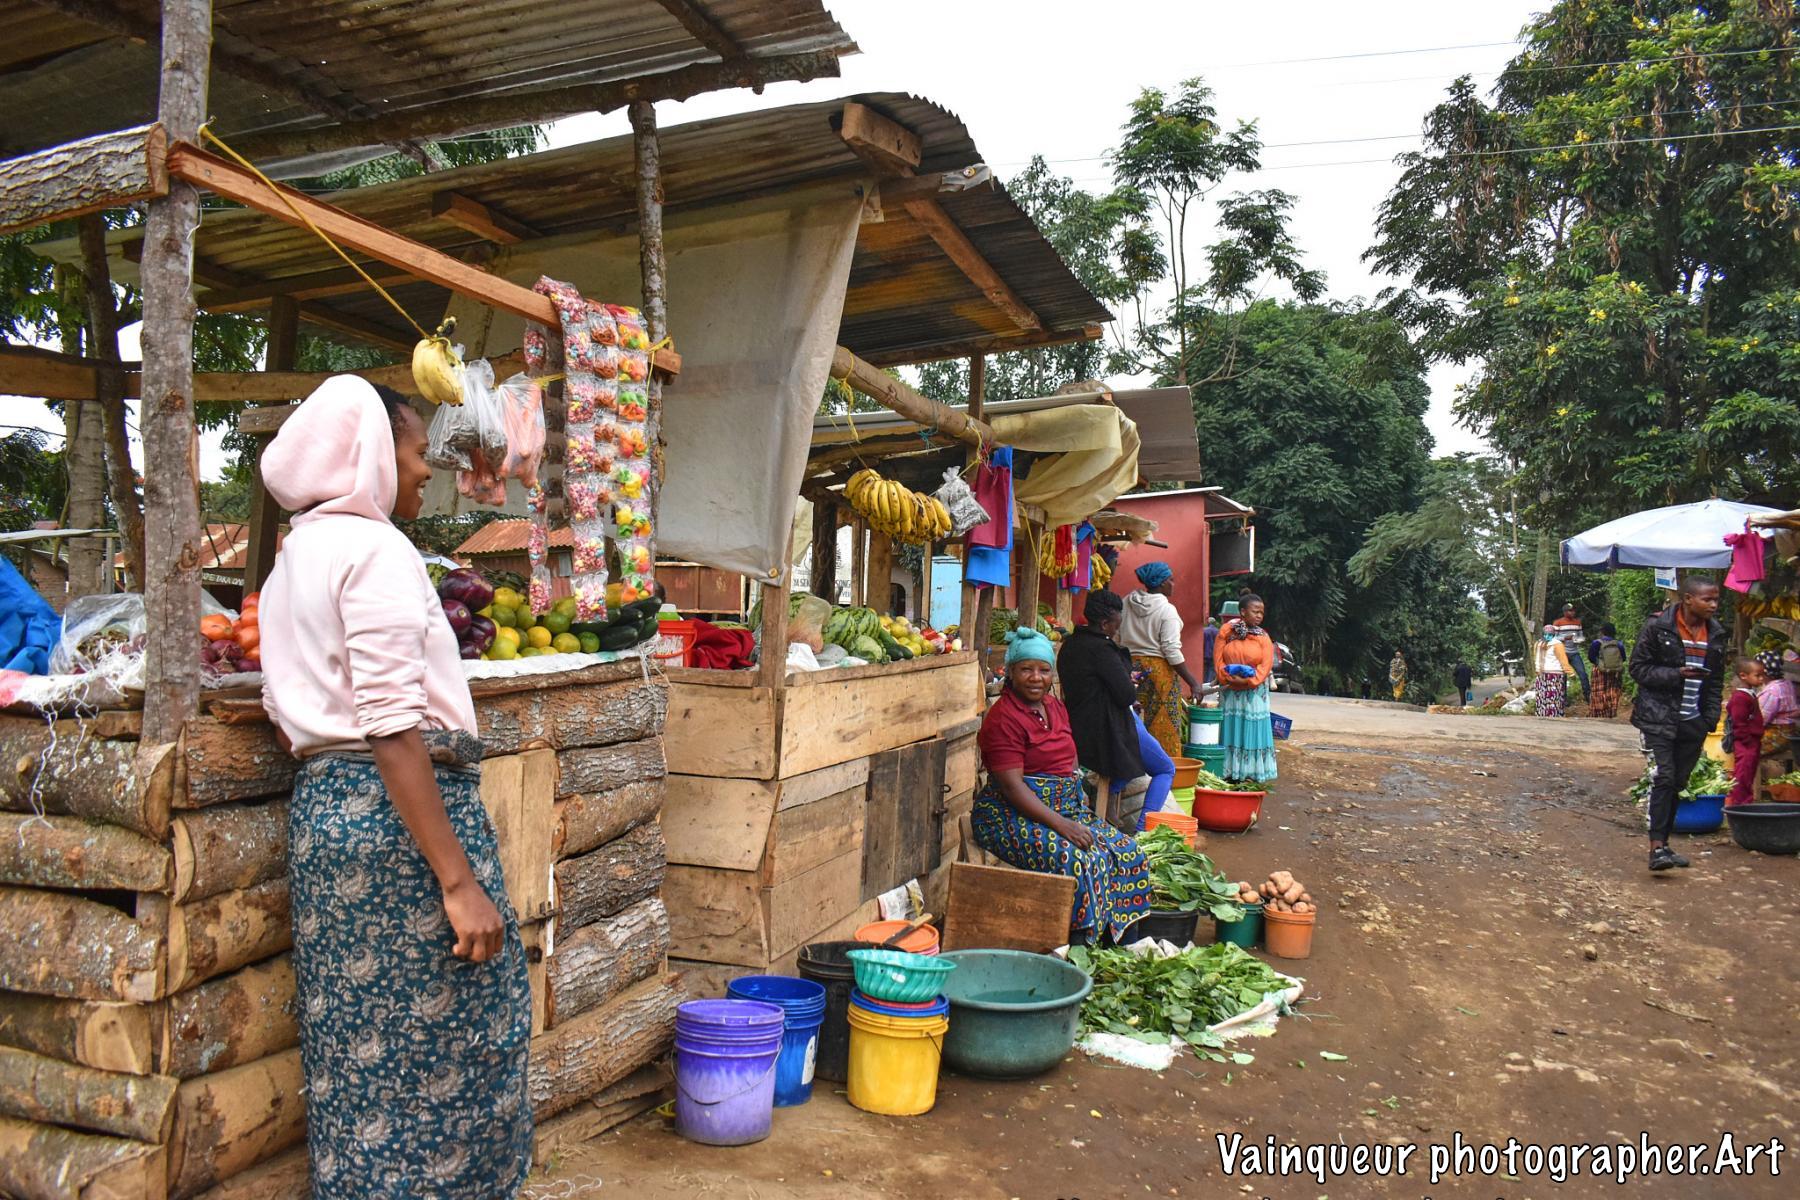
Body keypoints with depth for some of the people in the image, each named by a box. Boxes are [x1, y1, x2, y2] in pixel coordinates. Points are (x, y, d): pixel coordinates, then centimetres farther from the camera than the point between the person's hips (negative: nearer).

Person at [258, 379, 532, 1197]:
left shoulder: (294, 556, 16)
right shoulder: (375, 549, -13)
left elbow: (286, 714, 19)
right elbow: (394, 727, -20)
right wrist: (459, 881, -21)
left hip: (321, 805, 10)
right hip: (398, 807, -9)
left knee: (356, 1046, 17)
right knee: (442, 1043, 1)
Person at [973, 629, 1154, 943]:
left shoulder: (1056, 707, 13)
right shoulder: (1004, 718, -14)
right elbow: (1013, 787, -20)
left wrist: (1082, 811, 2)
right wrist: (1062, 825, -26)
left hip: (1066, 809, 9)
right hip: (1013, 816, -9)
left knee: (1127, 850, -4)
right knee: (1078, 858, -29)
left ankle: (1119, 938, 1)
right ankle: (1076, 942, -15)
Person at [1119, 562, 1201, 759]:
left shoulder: (1127, 603, 6)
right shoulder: (1166, 610, -11)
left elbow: (1118, 639, 9)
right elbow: (1172, 652, -15)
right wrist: (1192, 682, -9)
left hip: (1131, 666, 6)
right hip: (1159, 669, -6)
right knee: (1164, 728, 0)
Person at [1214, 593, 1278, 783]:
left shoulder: (1263, 638, 0)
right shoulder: (1226, 632, -1)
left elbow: (1266, 665, -8)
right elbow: (1218, 660, -2)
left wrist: (1248, 680, -18)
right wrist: (1229, 678, -15)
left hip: (1254, 693, 0)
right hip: (1230, 693, 0)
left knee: (1252, 731, 2)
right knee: (1230, 730, 6)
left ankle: (1252, 774, 8)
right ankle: (1229, 774, 12)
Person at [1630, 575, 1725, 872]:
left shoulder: (1715, 634, 10)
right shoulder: (1657, 627, -8)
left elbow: (1716, 681, 17)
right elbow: (1637, 668, -6)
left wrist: (1711, 719, 7)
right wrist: (1677, 674, -19)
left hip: (1693, 722, 6)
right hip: (1658, 717, -6)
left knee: (1678, 782, 9)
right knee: (1663, 778, -14)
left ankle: (1663, 843, 19)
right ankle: (1657, 848, -15)